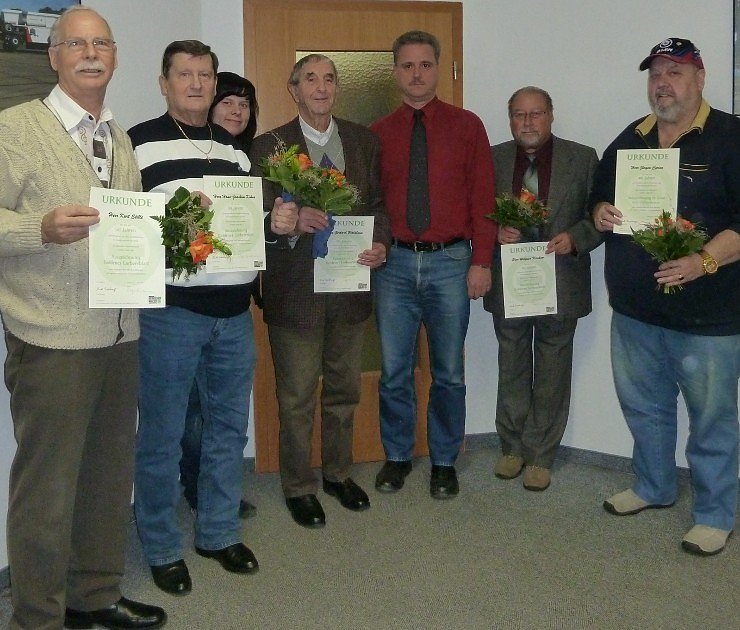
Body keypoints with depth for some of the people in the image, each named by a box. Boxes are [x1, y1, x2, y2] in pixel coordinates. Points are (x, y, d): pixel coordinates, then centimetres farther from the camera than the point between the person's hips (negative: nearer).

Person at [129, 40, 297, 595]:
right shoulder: (139, 143, -3)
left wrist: (279, 221, 2)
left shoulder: (236, 148, 15)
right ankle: (162, 548, 20)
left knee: (229, 427, 14)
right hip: (169, 311, -6)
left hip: (235, 312, 6)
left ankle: (219, 532, 31)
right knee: (162, 435, 4)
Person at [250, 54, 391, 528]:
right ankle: (299, 487, 22)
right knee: (297, 398, 5)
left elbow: (378, 202, 9)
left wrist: (381, 243, -10)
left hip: (350, 283, 4)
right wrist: (291, 223, -28)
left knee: (344, 390, 16)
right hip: (295, 289, -3)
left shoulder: (364, 141, 8)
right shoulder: (269, 146, -4)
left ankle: (338, 473, 35)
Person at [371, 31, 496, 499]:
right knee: (395, 370, 7)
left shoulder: (467, 126, 4)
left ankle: (444, 462, 22)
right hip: (395, 262, 1)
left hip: (451, 261, -1)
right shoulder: (379, 134, 8)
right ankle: (397, 457, 25)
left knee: (449, 372, 7)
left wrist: (482, 262, -5)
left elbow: (483, 198, 1)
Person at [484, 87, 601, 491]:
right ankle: (512, 447, 29)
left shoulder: (582, 159, 0)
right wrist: (494, 231, -12)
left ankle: (540, 457, 20)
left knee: (551, 375, 7)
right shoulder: (492, 159, 4)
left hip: (560, 286, -1)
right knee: (512, 370, 14)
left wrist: (575, 238, -18)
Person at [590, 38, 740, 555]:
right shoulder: (629, 140, 12)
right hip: (634, 308, 6)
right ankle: (654, 487, 39)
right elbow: (600, 197, 22)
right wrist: (600, 213, -2)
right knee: (644, 406, 19)